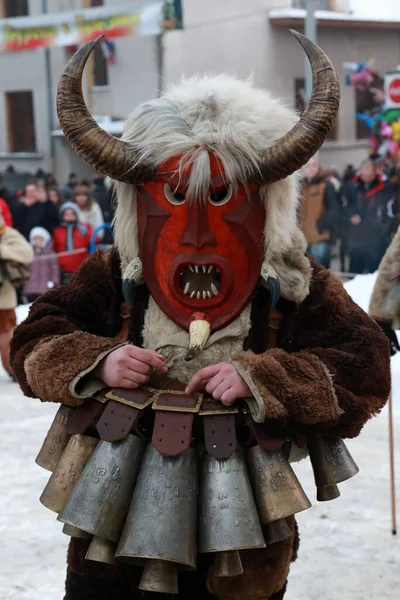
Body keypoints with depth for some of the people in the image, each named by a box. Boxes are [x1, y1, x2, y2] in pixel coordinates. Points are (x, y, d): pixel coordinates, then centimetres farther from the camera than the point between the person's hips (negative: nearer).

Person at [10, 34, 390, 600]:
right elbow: (34, 340, 3)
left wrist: (260, 380, -24)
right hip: (114, 519, 2)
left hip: (239, 530, -1)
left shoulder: (298, 289, -8)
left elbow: (364, 369, -14)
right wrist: (95, 362, -17)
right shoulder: (112, 279, -1)